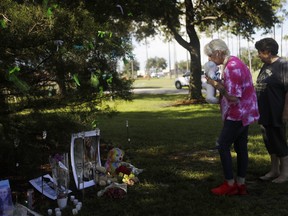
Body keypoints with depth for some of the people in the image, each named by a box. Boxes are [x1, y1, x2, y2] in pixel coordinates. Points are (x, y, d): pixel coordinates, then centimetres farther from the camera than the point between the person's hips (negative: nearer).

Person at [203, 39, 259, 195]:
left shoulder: (231, 67, -20)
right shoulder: (235, 63, 12)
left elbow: (233, 98, -24)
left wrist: (216, 84, -17)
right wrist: (219, 83, 3)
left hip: (237, 115, -10)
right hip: (244, 114, 10)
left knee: (223, 146, -1)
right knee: (241, 147, 11)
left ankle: (230, 184, 6)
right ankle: (241, 184, 18)